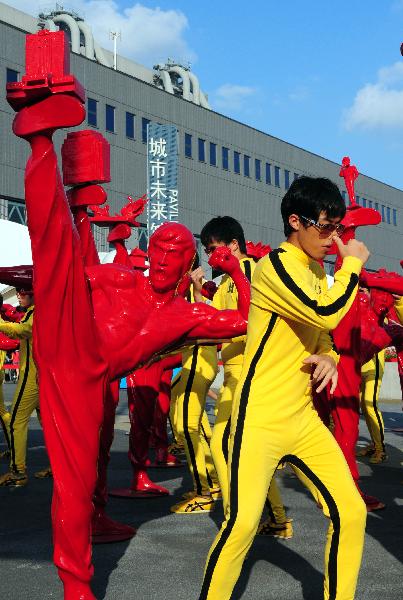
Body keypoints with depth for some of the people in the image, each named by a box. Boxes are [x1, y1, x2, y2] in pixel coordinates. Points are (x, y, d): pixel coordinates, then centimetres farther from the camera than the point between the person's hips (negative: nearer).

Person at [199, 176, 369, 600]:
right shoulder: (275, 265, -14)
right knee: (242, 520, -17)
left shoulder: (316, 270, 13)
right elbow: (327, 313, -27)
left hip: (304, 417, 8)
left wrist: (326, 356, 0)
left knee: (351, 511, 3)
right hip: (260, 418, -8)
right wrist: (352, 263, -12)